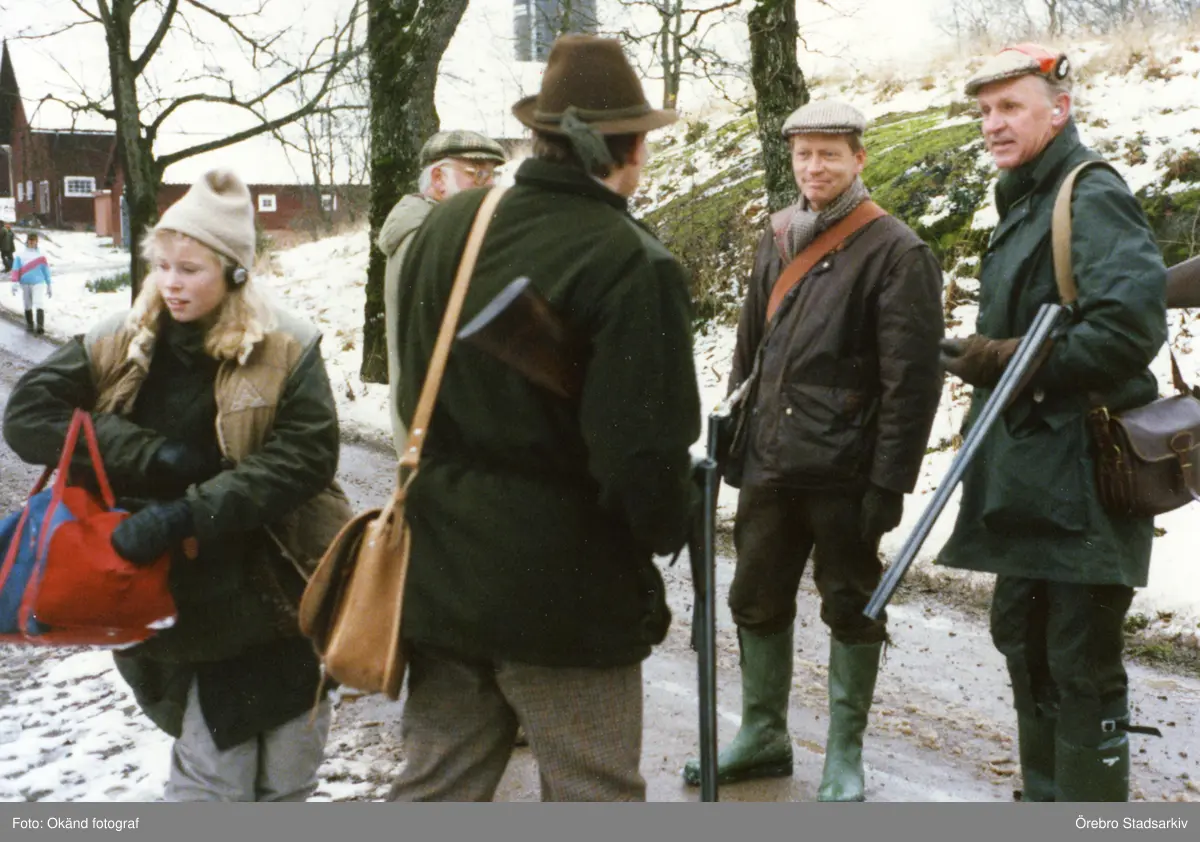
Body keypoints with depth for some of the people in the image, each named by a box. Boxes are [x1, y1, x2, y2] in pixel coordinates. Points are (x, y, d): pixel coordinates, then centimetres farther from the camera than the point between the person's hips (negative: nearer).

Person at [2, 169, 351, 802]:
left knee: (288, 778, 15)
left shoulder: (285, 350, -7)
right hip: (184, 604, 0)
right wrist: (155, 457, -18)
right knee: (213, 778, -1)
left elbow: (304, 457, -15)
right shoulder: (119, 346, -1)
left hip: (281, 594, 0)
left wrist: (190, 514, -25)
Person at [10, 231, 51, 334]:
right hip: (25, 283, 2)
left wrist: (49, 286, 15)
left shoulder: (41, 256, 11)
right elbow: (16, 269, 1)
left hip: (39, 283, -2)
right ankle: (29, 325, 20)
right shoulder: (20, 256, 10)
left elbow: (46, 271, 14)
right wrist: (15, 283, -13)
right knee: (28, 305, 8)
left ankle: (40, 326, -25)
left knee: (39, 304, -17)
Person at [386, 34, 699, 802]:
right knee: (592, 796, 10)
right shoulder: (632, 263, -19)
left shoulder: (445, 227, 0)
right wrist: (671, 528, -1)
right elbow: (644, 454, -22)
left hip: (440, 572, 6)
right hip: (566, 593, -6)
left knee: (436, 787, 19)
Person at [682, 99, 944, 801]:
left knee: (851, 608, 7)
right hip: (770, 464, 6)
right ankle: (763, 737, 29)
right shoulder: (778, 241, 12)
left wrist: (888, 483, -16)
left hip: (844, 472, -6)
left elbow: (911, 380, -12)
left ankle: (846, 756, 20)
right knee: (757, 602, 13)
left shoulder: (897, 252, -8)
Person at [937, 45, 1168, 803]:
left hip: (1080, 477, -10)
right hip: (1026, 477, 10)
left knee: (1082, 664, -3)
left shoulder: (1092, 199, -12)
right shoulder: (1024, 206, 18)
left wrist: (1013, 361, -22)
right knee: (1023, 641, 18)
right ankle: (1045, 801, 33)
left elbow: (1133, 321, -25)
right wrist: (987, 360, 7)